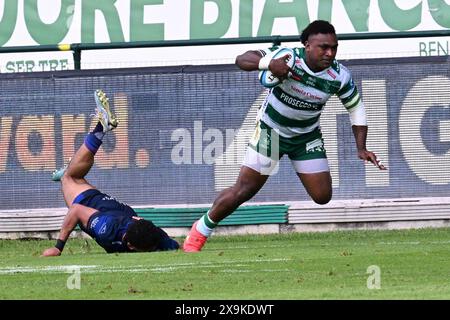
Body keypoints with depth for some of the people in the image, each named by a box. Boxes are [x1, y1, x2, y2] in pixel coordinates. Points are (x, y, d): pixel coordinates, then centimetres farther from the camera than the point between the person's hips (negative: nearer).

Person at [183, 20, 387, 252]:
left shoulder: (340, 76, -17)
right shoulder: (288, 58, -27)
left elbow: (356, 108, -1)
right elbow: (242, 60, -29)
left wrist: (361, 148, -9)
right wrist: (268, 63, -49)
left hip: (307, 137, 3)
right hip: (271, 129, -3)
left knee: (322, 196, -7)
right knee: (244, 190, -6)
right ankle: (201, 230, 14)